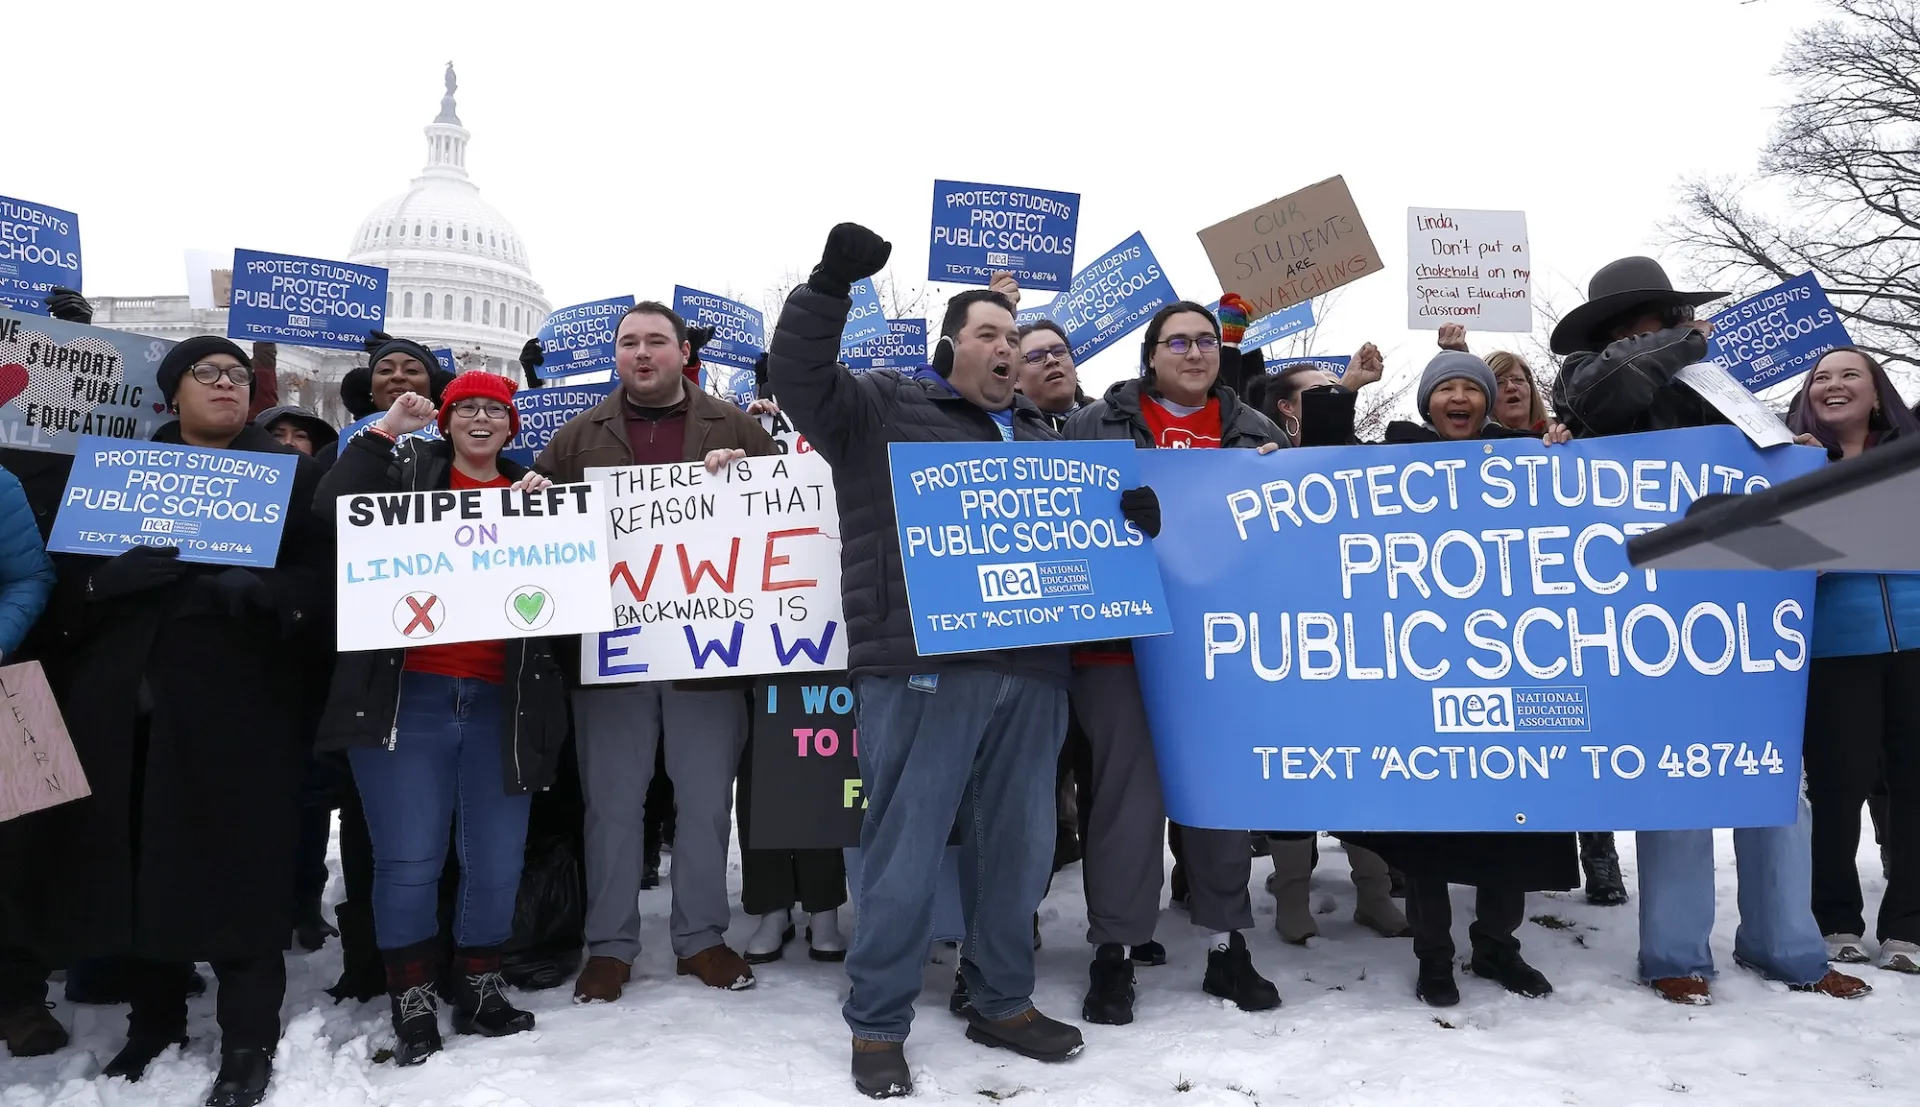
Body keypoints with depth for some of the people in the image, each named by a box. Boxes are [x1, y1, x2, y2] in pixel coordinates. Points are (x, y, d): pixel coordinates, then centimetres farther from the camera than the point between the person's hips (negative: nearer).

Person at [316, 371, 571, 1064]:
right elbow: (332, 511, -9)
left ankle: (479, 986, 24)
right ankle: (413, 1002, 15)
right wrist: (383, 430, -8)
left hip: (500, 702, 2)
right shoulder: (408, 469, 9)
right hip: (407, 695, -2)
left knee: (497, 861, 5)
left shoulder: (533, 490, 15)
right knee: (408, 861, 0)